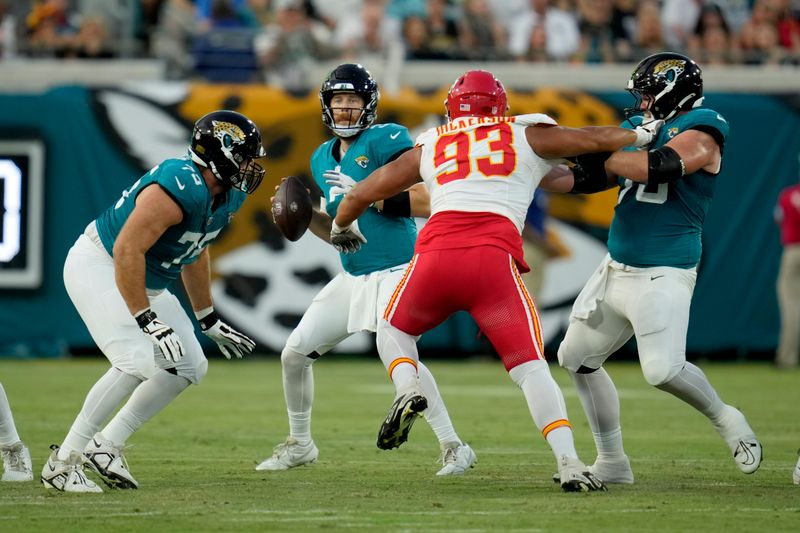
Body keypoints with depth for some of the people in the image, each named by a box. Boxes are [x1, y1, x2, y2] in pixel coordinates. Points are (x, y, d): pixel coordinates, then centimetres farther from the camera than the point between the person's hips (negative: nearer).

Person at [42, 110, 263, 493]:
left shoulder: (226, 196, 0)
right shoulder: (179, 188, -30)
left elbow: (195, 254, 17)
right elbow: (127, 250, -33)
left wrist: (208, 321, 21)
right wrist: (148, 321, -33)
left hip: (147, 283, 10)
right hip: (99, 267, -10)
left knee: (190, 368, 5)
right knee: (139, 361, -25)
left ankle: (107, 445, 11)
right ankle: (63, 461, -16)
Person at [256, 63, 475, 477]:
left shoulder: (387, 140, -11)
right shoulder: (322, 159, 13)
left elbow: (425, 202, -19)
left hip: (395, 272, -8)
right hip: (352, 278, 8)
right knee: (294, 353, 8)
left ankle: (454, 448, -18)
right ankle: (299, 444, 28)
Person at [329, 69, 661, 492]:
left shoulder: (429, 148, 26)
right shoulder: (527, 136, 21)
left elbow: (362, 194, 33)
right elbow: (593, 140, 16)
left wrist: (341, 228, 53)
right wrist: (643, 136, 36)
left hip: (435, 254, 2)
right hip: (494, 259, -2)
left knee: (394, 329, 29)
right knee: (530, 369, 2)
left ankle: (407, 389, -1)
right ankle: (568, 463, -16)